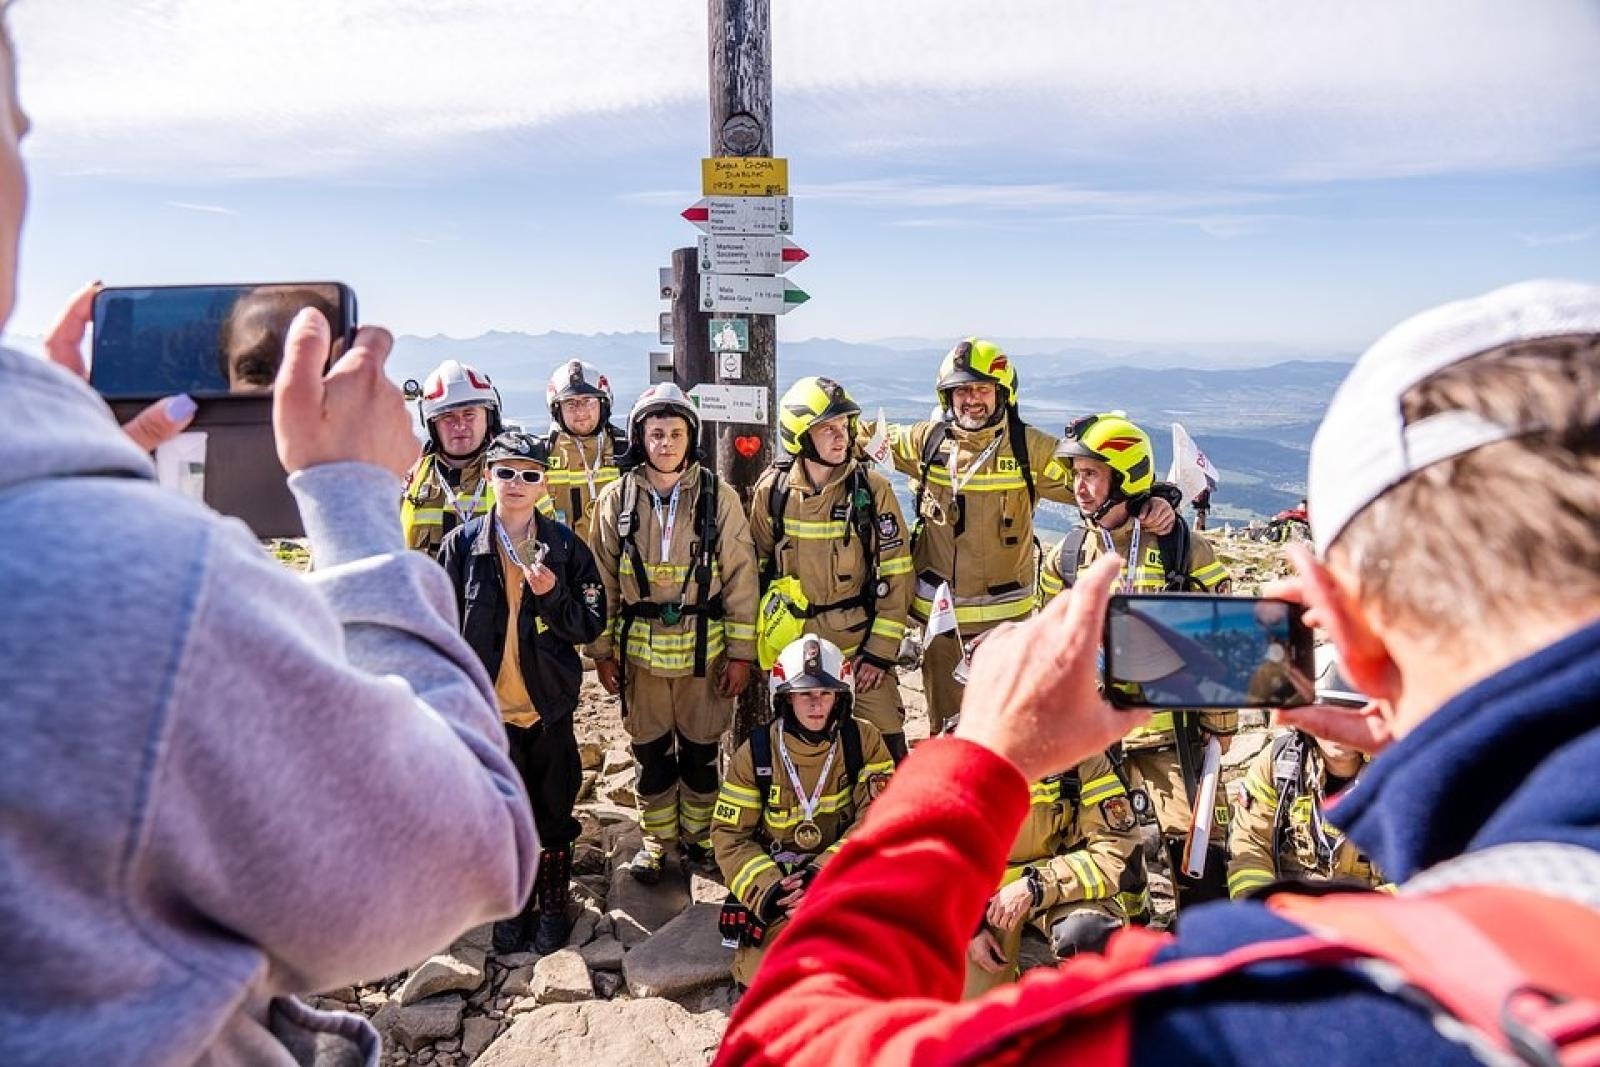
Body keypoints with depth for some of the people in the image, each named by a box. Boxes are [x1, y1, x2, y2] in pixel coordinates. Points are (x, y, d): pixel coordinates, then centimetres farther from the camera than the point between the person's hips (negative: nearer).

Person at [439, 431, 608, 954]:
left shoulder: (565, 545, -4)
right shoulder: (462, 544, -2)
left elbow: (591, 625, -4)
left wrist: (552, 595, -21)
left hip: (549, 703, 0)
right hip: (488, 705, 1)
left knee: (553, 811, 11)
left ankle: (552, 907, 32)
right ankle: (514, 905, 35)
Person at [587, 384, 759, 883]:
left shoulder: (718, 497, -5)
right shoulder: (616, 498, -1)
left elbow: (741, 576, -3)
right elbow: (602, 580, 4)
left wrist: (741, 652, -4)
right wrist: (602, 650, 3)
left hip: (704, 645, -1)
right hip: (639, 649, 1)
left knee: (701, 748, 12)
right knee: (651, 750, 13)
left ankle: (699, 833, 33)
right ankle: (656, 839, 32)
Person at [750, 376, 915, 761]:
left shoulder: (872, 488, -9)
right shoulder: (772, 491, -4)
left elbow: (895, 574, -7)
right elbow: (757, 568, 7)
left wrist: (881, 650, -9)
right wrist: (758, 642, 8)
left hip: (859, 642, -2)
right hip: (791, 645, 2)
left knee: (886, 748, -1)